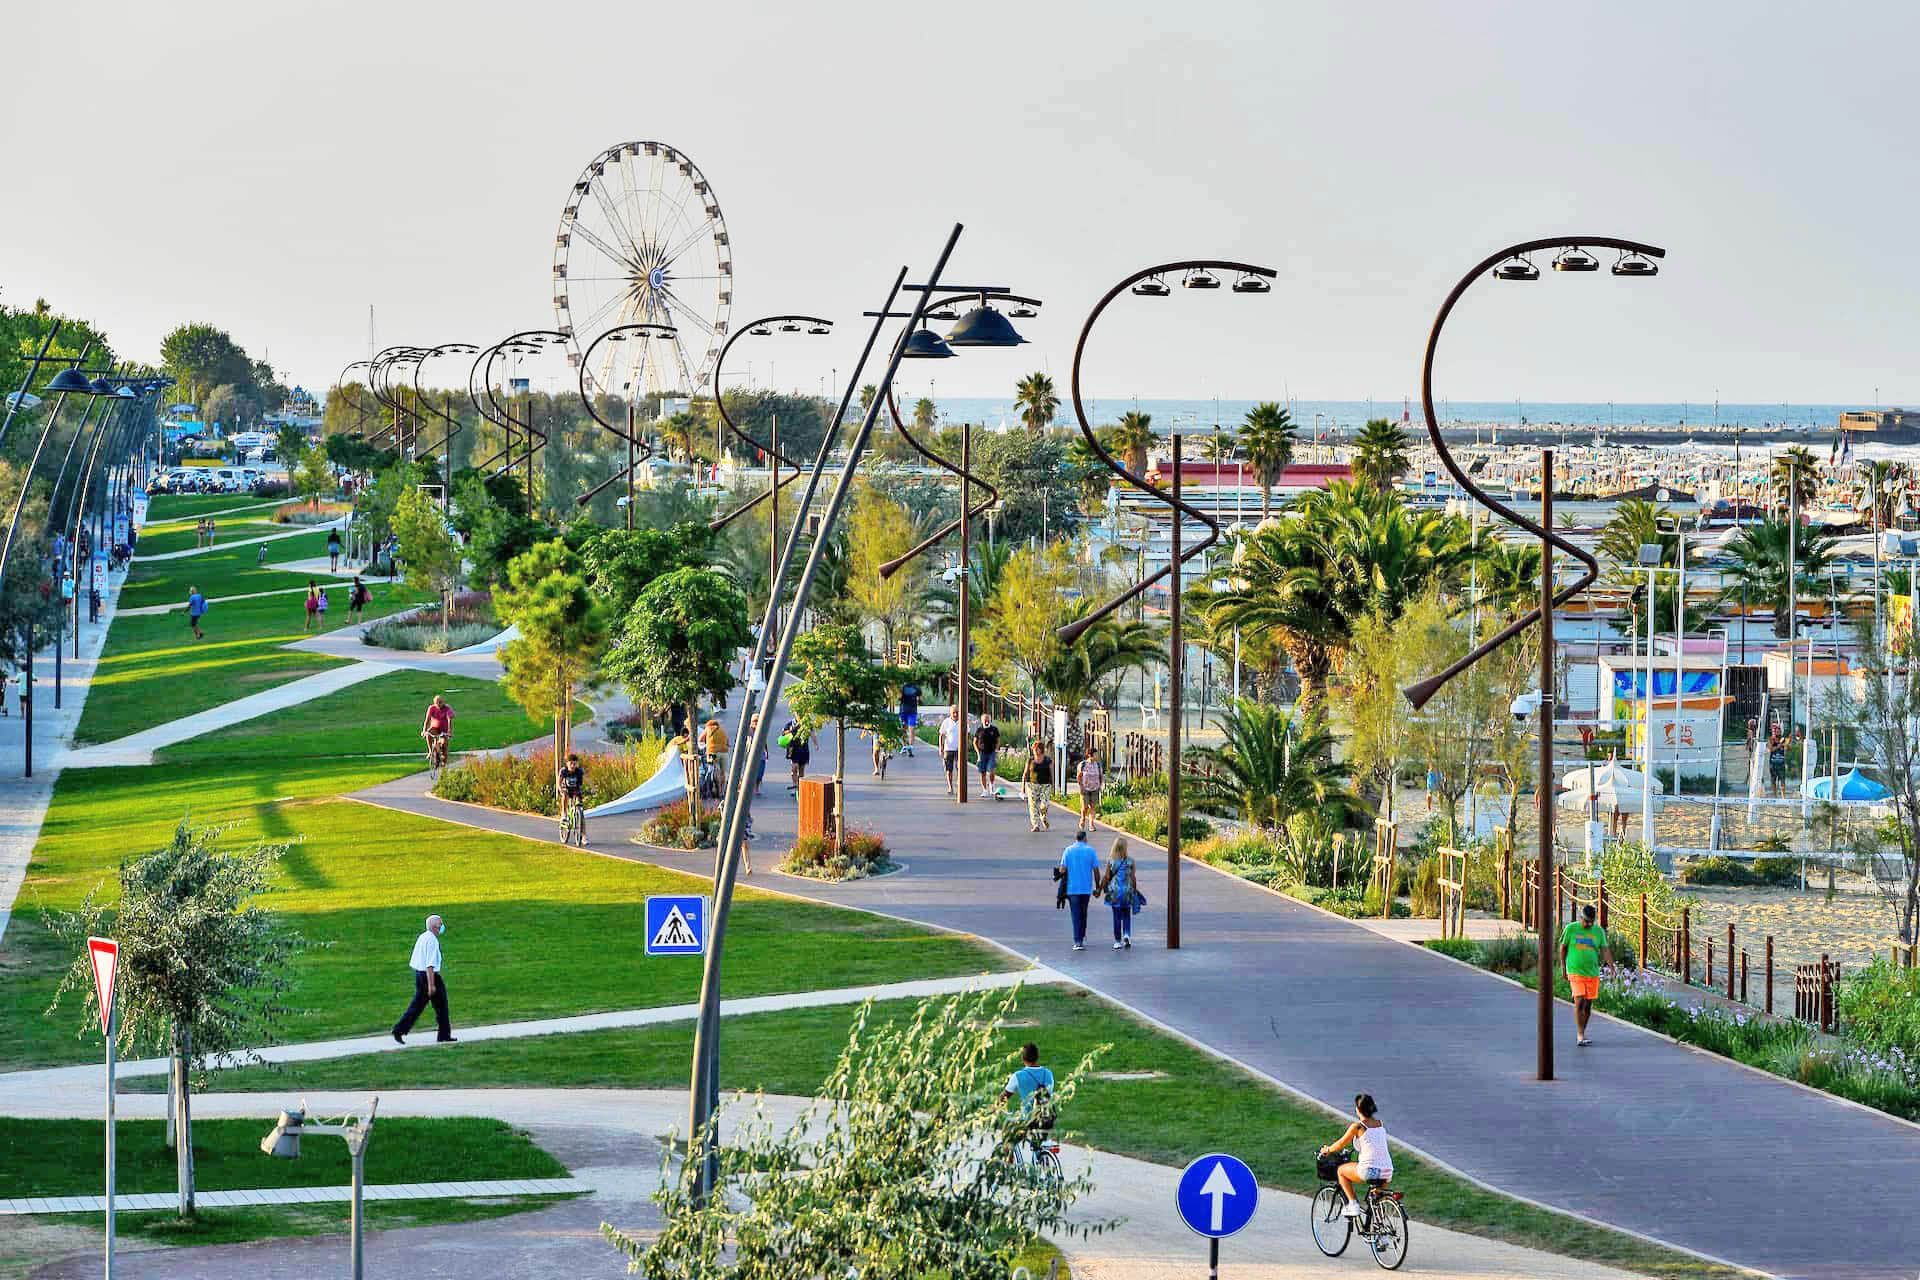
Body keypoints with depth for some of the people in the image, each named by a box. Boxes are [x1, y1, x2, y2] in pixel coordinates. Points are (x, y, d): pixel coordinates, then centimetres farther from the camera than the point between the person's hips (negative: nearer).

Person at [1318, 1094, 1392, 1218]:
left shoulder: (1357, 1126, -3)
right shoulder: (1380, 1124, 13)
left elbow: (1341, 1144, 8)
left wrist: (1327, 1149, 28)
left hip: (1369, 1171, -6)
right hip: (1387, 1173, 6)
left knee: (1341, 1170, 20)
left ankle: (1353, 1203, 13)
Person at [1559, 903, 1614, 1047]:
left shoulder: (1599, 931, 7)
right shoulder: (1571, 929, 1)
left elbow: (1605, 950, 3)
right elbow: (1563, 947, 9)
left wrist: (1611, 965, -12)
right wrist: (1563, 966, 8)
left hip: (1593, 973, 3)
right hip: (1575, 972, -3)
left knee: (1588, 1005, 6)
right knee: (1580, 1002, -14)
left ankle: (1581, 1034, 20)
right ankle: (1580, 1035, -14)